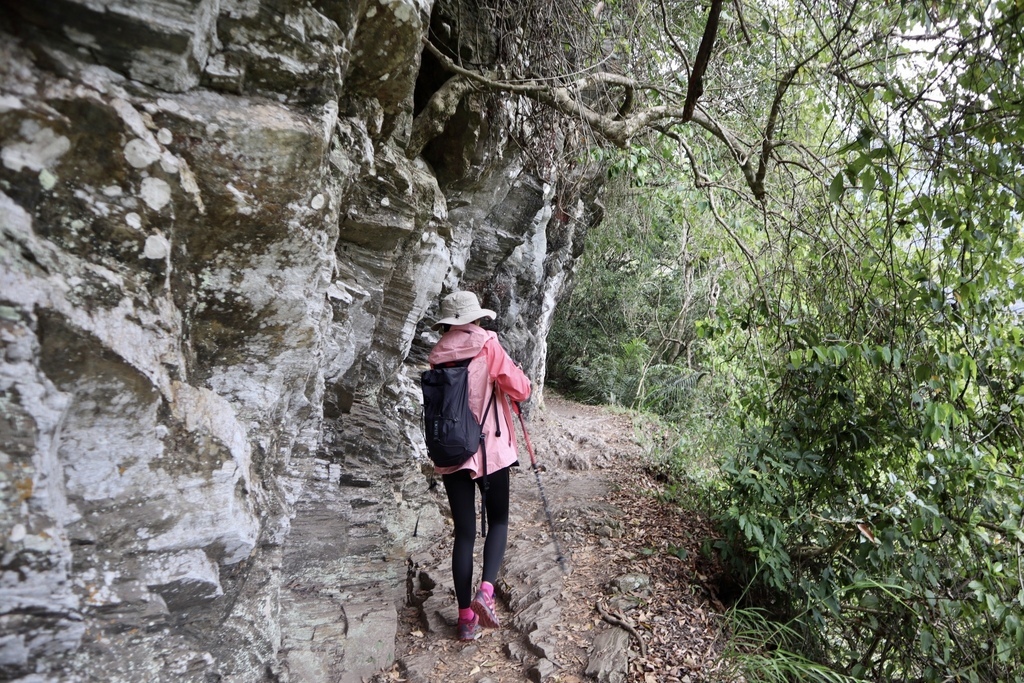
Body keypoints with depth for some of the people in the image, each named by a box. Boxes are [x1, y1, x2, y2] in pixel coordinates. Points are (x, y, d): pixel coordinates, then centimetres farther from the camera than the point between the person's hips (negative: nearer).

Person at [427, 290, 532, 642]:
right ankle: (485, 590, -4)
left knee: (464, 532, 9)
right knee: (498, 521, 16)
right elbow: (521, 391, -8)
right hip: (490, 451, -3)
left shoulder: (437, 356, 4)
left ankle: (466, 617, 14)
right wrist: (513, 373, 10)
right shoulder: (488, 347, -8)